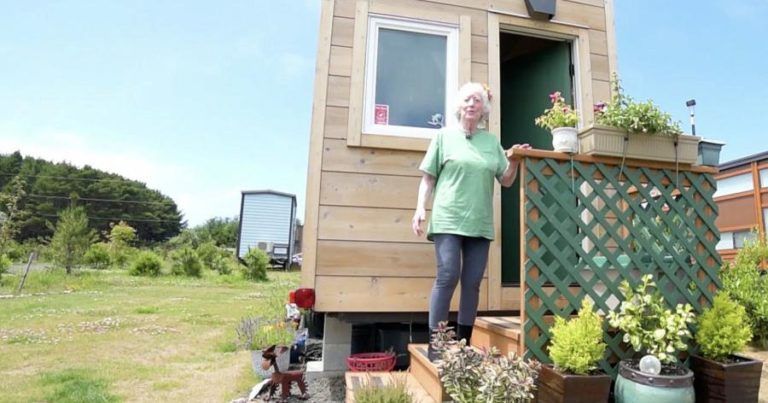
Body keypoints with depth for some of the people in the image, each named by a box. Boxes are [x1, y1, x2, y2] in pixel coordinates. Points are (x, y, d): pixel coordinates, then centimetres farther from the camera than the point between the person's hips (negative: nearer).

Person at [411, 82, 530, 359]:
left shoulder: (492, 141, 17)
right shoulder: (445, 136, 8)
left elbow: (506, 181, 17)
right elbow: (428, 177, 5)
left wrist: (515, 161, -1)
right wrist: (420, 208, -6)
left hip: (480, 223, 4)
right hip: (449, 219, -3)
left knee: (472, 282, 4)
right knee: (448, 276, -12)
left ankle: (464, 343, 16)